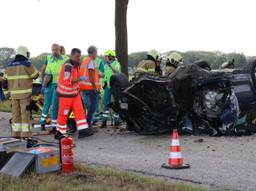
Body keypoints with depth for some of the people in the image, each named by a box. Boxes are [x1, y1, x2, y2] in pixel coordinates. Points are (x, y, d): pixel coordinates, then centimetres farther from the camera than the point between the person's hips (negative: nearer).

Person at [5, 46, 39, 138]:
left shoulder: (9, 65, 10)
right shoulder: (27, 64, -8)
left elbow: (6, 79, 10)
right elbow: (35, 75, -2)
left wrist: (10, 90, 14)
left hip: (14, 93, 5)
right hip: (25, 92, -5)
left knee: (15, 113, 10)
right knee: (26, 113, -3)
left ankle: (16, 134, 13)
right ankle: (26, 134, -4)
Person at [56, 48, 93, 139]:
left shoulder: (76, 65, 10)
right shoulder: (68, 65, -20)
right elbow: (67, 80, -29)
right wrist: (80, 78, -33)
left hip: (75, 93, 9)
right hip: (66, 94, -9)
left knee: (79, 111, 1)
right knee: (63, 114, 1)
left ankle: (83, 131, -1)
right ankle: (60, 133, 13)